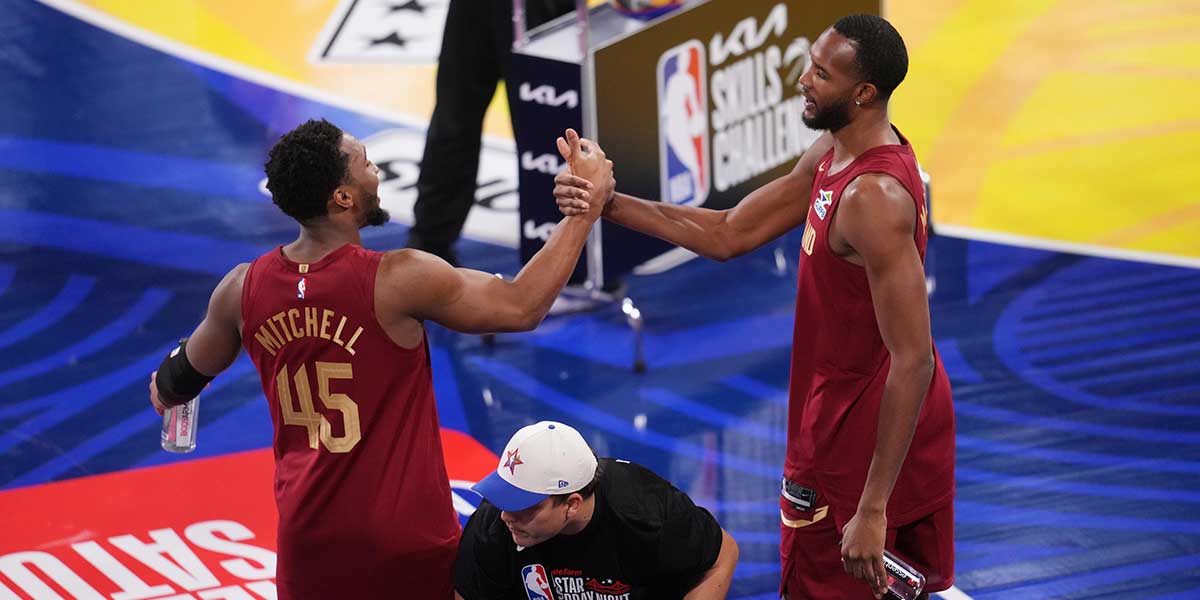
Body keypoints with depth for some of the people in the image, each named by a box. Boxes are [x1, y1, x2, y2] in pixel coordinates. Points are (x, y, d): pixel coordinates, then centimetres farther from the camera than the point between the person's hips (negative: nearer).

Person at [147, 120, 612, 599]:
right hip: (404, 536, -4)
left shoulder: (244, 289, -4)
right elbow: (521, 307, -11)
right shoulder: (396, 280, -20)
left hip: (307, 532, 4)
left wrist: (165, 388, 40)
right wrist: (585, 209, -4)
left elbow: (184, 377, 15)